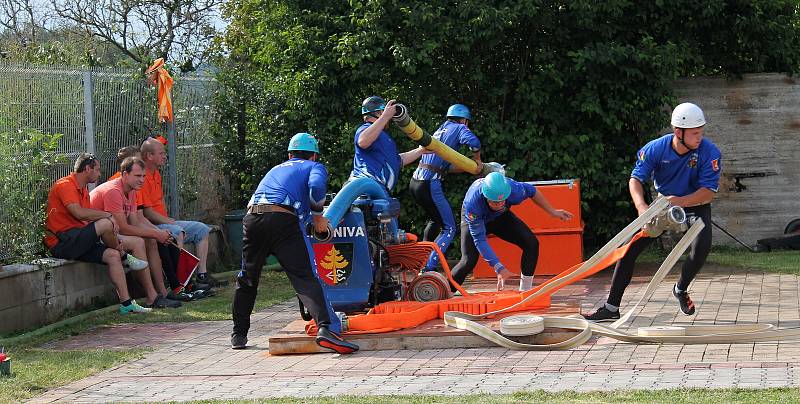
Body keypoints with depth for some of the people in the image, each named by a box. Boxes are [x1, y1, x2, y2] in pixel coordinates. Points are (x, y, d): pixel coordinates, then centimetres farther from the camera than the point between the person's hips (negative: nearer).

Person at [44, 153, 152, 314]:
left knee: (113, 255, -5)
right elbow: (79, 213, -25)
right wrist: (108, 215, -16)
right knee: (105, 224, -24)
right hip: (61, 243, -10)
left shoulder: (83, 190, 21)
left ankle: (126, 303, -6)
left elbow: (89, 220, 13)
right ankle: (125, 257, 3)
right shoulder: (65, 185, -10)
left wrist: (114, 241, -1)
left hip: (77, 243, 10)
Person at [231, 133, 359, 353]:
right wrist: (318, 217, 11)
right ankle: (325, 327, -28)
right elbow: (315, 186, -3)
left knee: (247, 279, 21)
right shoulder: (315, 167, 21)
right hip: (283, 220, -5)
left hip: (252, 217, 5)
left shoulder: (276, 169, 38)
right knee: (305, 278, -11)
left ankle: (238, 334, 28)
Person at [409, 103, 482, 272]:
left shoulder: (440, 130, 27)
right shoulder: (459, 128, 4)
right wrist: (477, 159, -1)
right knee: (448, 228, -3)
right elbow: (473, 142, -19)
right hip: (430, 183, -9)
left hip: (415, 182, 9)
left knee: (435, 220, 29)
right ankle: (428, 269, -13)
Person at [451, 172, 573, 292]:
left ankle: (525, 290, 1)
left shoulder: (513, 189, -37)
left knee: (531, 243, -12)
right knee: (469, 261, -23)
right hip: (475, 220, -3)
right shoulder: (472, 204, -45)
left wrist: (552, 211, -3)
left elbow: (531, 191, -11)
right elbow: (479, 239, -41)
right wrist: (499, 268, -47)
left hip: (501, 216, 3)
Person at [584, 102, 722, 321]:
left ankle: (681, 289, 2)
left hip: (695, 205, -2)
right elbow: (636, 179, -22)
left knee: (701, 246, -29)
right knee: (631, 248, -8)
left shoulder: (709, 152, -25)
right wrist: (641, 206, -42)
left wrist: (680, 202, -41)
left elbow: (709, 192, -26)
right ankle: (611, 308, -1)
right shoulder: (656, 149, -20)